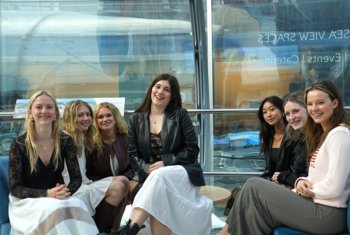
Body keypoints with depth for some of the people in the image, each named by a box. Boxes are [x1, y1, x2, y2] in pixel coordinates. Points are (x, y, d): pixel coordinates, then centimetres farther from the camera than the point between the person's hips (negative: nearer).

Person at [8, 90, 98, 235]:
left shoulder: (65, 141, -2)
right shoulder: (19, 144, -10)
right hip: (27, 201, -2)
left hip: (58, 197, 2)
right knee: (54, 209, -34)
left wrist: (66, 192, -24)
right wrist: (46, 194, -26)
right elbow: (15, 188, -10)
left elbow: (76, 178, -1)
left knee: (76, 206, -31)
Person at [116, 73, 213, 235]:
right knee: (157, 204, -33)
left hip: (182, 173, -2)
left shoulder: (180, 115, 3)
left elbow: (192, 149, -3)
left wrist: (165, 163, -15)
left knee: (159, 176, -37)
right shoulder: (136, 119, 9)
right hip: (151, 177, 2)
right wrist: (147, 170, -13)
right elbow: (133, 154, 8)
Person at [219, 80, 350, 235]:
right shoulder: (323, 134, 16)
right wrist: (302, 182, -3)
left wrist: (308, 190, -5)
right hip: (317, 205, 9)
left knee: (253, 187, -9)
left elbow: (333, 188, -20)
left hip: (328, 213, -9)